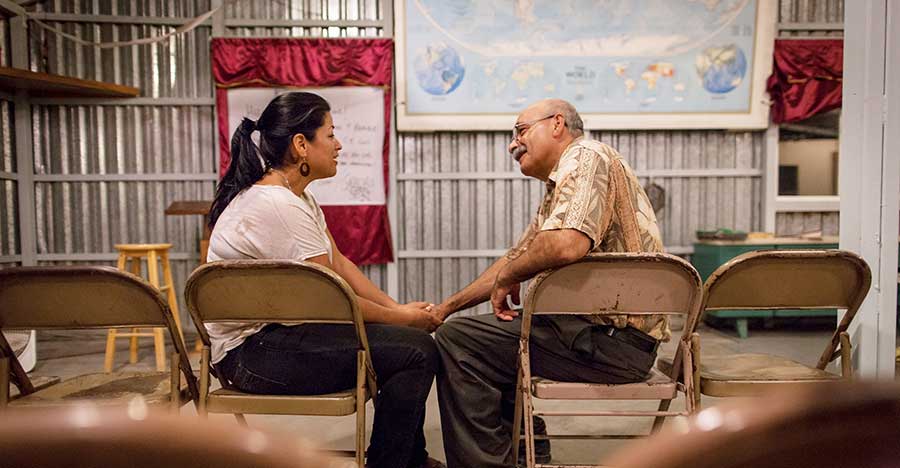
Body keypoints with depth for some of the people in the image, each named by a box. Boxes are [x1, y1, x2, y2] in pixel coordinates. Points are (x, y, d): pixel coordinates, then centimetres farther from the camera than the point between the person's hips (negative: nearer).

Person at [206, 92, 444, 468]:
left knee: (410, 339, 12)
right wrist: (400, 317, -7)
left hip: (276, 329, 10)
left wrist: (397, 308, 1)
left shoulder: (295, 194, 9)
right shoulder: (278, 206, -23)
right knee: (416, 352, -17)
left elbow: (338, 262, 11)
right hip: (252, 350, -10)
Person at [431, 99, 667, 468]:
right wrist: (445, 307, 19)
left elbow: (567, 244, -28)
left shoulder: (586, 157, -10)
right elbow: (514, 259, 25)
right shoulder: (560, 185, 23)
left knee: (457, 343, -12)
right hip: (600, 329, 11)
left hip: (614, 337, -11)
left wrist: (507, 278, -10)